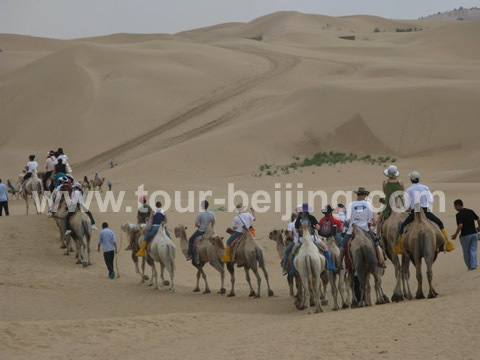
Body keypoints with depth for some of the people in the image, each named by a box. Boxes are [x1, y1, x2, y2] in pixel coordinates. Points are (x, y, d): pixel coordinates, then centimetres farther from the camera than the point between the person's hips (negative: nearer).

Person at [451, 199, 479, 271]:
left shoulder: (459, 214, -13)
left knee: (466, 252, 10)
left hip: (465, 235, -5)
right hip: (474, 233, 5)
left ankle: (469, 267, 18)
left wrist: (455, 235, -11)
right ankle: (474, 265, -8)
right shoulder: (471, 211, 5)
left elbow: (460, 226, -23)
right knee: (473, 250, 5)